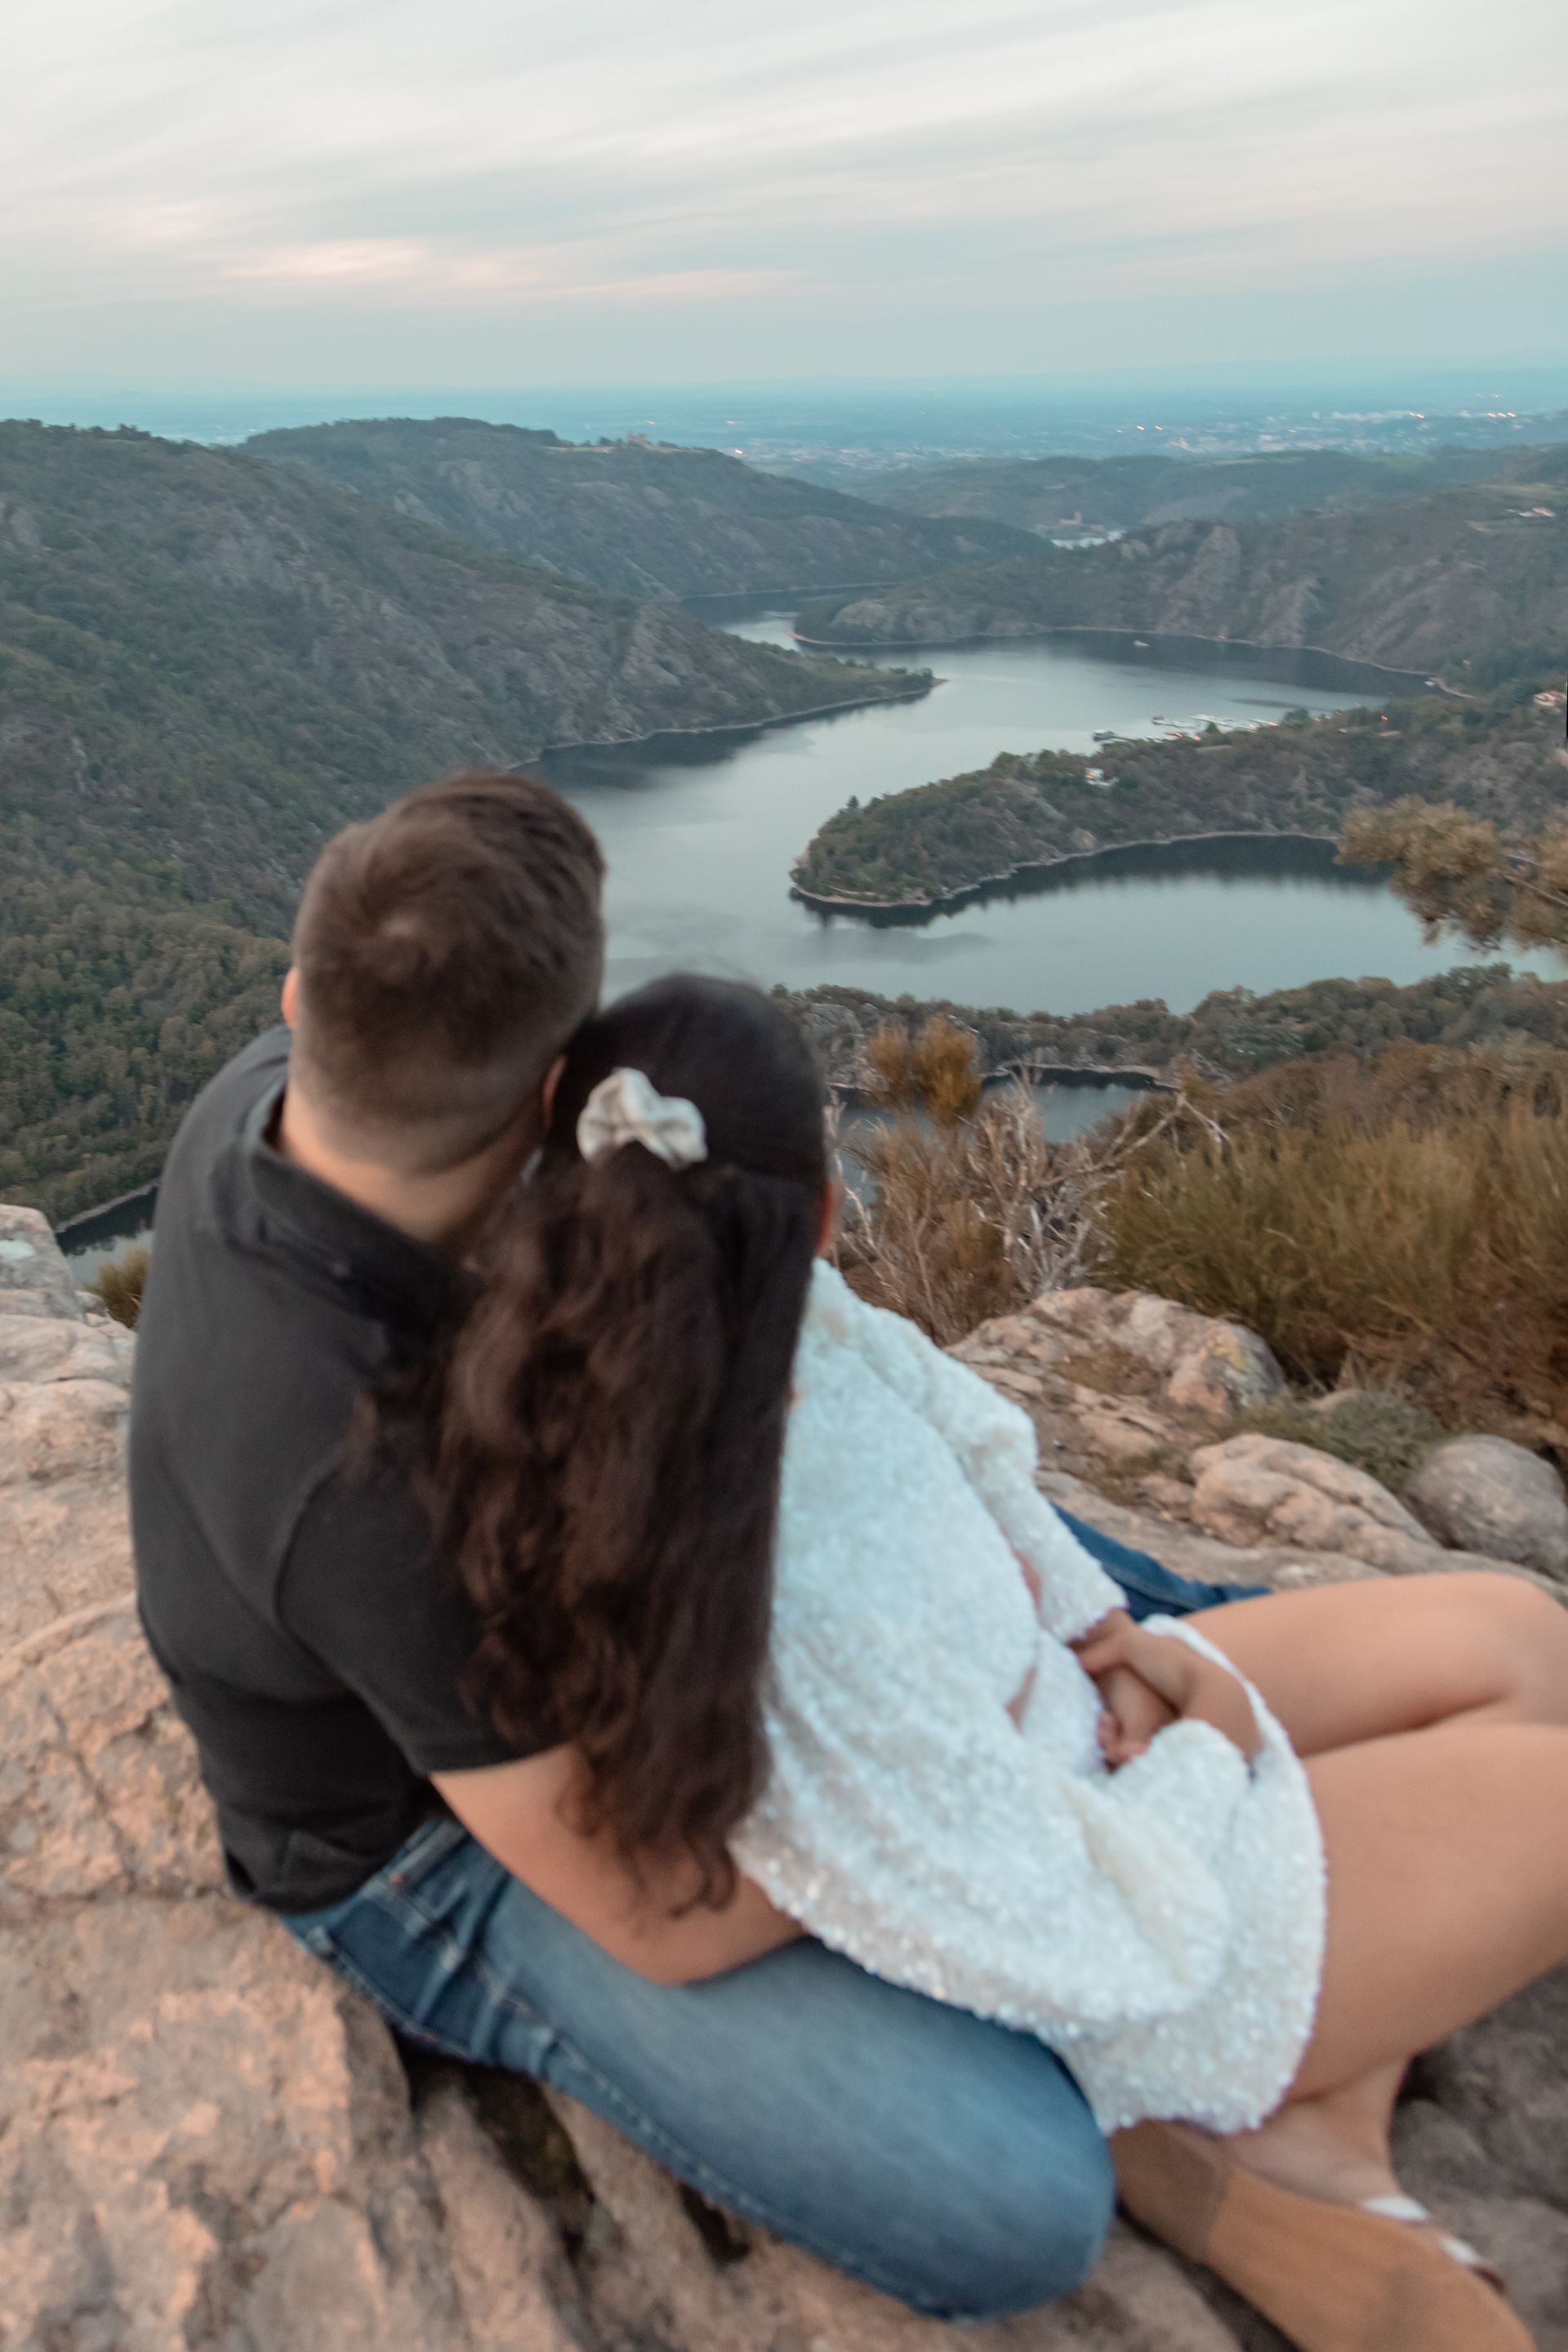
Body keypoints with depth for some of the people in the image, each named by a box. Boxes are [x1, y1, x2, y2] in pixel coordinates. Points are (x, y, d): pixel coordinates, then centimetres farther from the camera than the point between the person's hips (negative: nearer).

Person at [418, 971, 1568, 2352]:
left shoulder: (787, 1318, -20)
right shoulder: (789, 1613, -41)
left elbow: (959, 1426, 1)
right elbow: (1079, 1946, -28)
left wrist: (1097, 1629, -7)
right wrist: (1213, 1748, -12)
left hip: (1041, 1734, 7)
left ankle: (1328, 2128, 11)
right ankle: (1293, 2136, 14)